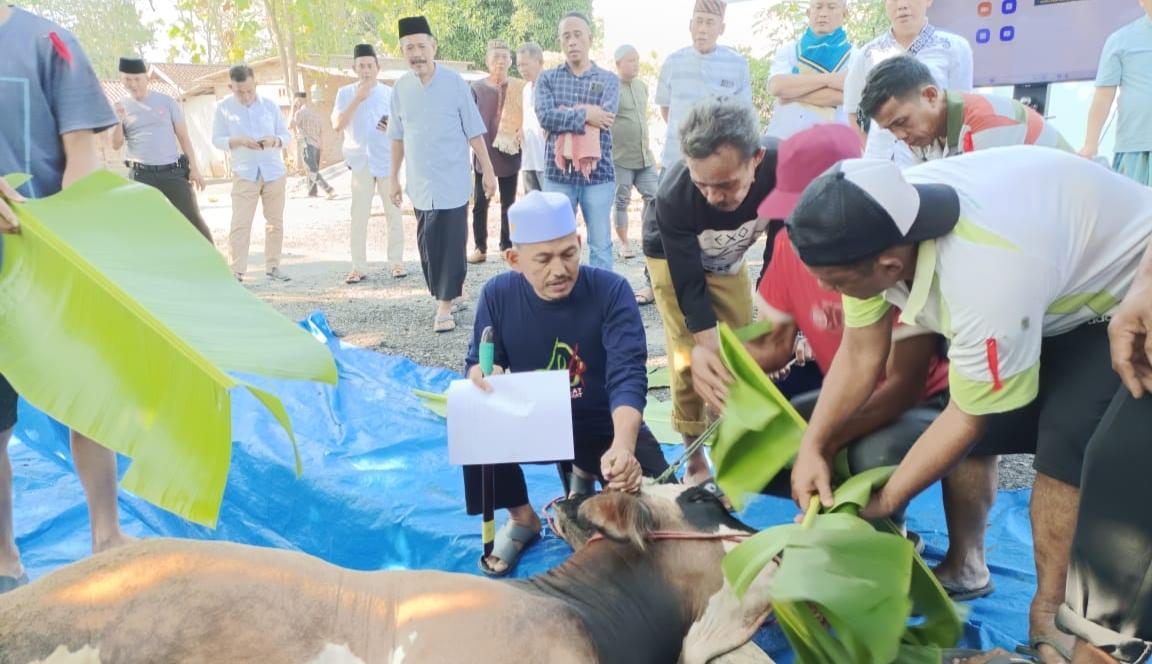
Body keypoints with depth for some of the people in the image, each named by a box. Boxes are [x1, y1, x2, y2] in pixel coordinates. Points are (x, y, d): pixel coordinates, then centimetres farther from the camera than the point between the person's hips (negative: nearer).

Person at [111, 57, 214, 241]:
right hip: (141, 175, 1)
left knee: (193, 218, -1)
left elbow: (183, 136, 4)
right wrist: (118, 121, -18)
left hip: (173, 171, -1)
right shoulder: (121, 107, 7)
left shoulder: (166, 101, 4)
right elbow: (116, 145, 0)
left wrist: (194, 168, -2)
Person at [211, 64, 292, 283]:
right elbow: (217, 139, -1)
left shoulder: (270, 105, 2)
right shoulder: (224, 107, -2)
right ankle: (236, 272, -4)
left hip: (274, 172, 2)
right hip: (244, 174, -2)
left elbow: (286, 135, 6)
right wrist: (239, 141, -20)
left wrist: (275, 140, -17)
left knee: (275, 222, 8)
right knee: (240, 224, -7)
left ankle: (273, 267, 19)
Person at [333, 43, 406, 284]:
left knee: (394, 212, 4)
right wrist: (357, 99, -14)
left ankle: (397, 262, 13)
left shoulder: (389, 93, 3)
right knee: (359, 215, 0)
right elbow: (337, 125, -8)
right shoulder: (345, 93, 3)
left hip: (388, 160, 0)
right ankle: (358, 267, 5)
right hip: (360, 162, 0)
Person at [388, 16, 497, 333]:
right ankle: (452, 292, 25)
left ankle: (444, 306, 4)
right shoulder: (400, 87, 2)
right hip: (420, 183, 4)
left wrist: (488, 170, -3)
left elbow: (474, 131, -3)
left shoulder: (454, 82, -7)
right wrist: (393, 177, 11)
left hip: (452, 180, -3)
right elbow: (397, 136, 10)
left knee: (451, 244, -4)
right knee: (428, 245, 8)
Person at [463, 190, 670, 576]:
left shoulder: (611, 291, -21)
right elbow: (477, 364, -6)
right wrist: (482, 374, -34)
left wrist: (623, 445, -49)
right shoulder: (498, 295, -12)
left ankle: (584, 476, 19)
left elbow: (628, 375, -30)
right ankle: (521, 518, 1)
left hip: (603, 426, -1)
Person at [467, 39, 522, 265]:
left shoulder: (517, 88, 3)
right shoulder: (477, 87, 0)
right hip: (483, 154, -1)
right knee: (480, 203, 2)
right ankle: (480, 247, 11)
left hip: (509, 155, 1)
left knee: (508, 203, 9)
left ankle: (507, 246, 18)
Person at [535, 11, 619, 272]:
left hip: (598, 174, -1)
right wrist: (585, 115, -13)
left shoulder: (608, 79, 5)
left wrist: (562, 115, -9)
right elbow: (544, 116, -9)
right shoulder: (547, 78, 8)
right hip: (558, 173, 1)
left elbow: (605, 116, -13)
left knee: (601, 245, 5)